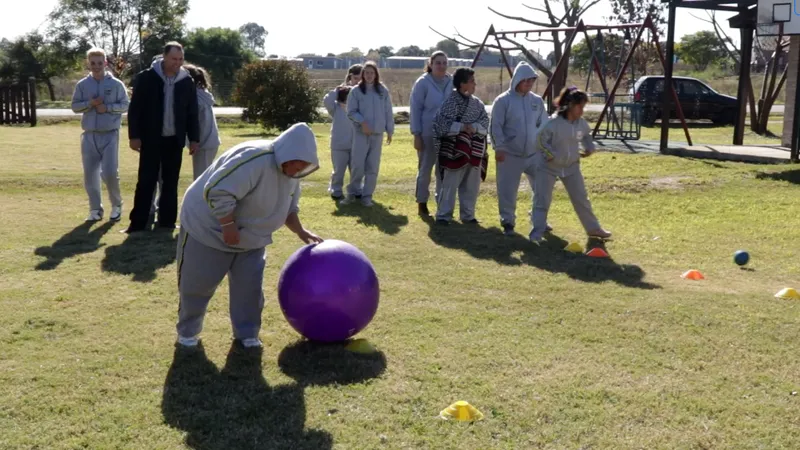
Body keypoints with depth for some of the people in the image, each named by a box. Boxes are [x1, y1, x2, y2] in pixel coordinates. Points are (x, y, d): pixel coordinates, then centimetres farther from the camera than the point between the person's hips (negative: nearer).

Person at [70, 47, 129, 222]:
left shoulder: (116, 84, -1)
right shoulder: (82, 85, 5)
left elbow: (125, 105, 0)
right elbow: (75, 106, 6)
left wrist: (107, 107, -14)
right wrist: (90, 103, -12)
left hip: (110, 134, -3)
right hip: (89, 135, 3)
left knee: (110, 173, -9)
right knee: (90, 174, 5)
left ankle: (116, 205, 14)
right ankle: (95, 209, 17)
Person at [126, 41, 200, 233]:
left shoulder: (187, 81, 2)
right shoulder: (146, 77, -6)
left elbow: (192, 112, 8)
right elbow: (135, 108, -4)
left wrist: (194, 138, 5)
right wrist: (134, 136, -9)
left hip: (175, 139, 3)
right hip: (151, 139, -2)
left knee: (171, 182, 7)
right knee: (146, 181, -1)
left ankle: (167, 221, 14)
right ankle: (138, 222, 3)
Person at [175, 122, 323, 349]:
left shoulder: (289, 171, -3)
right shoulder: (254, 159, -34)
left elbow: (288, 207, 12)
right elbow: (217, 191, -36)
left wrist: (300, 231, -2)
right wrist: (228, 226, -31)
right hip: (208, 228, -7)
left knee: (250, 286, 3)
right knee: (198, 284, 5)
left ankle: (246, 333, 18)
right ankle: (187, 331, 25)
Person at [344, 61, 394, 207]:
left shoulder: (383, 91, 4)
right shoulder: (356, 91, -2)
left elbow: (388, 112, 8)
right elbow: (351, 112, -2)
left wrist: (390, 131, 7)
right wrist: (362, 122, -16)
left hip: (378, 134, 2)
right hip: (360, 133, -2)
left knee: (373, 166, 4)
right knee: (357, 164, -5)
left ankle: (367, 195, 12)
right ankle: (352, 192, 10)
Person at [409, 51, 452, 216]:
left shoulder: (452, 83, 3)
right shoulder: (422, 83, -8)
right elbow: (415, 109, -7)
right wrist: (416, 134, -11)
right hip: (428, 134, -4)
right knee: (425, 169, 6)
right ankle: (422, 203, 17)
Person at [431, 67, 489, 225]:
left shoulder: (477, 103, 8)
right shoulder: (450, 102, -10)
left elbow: (485, 122, 4)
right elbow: (440, 124, -14)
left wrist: (474, 127, -16)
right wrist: (462, 127, -20)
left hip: (474, 150, 6)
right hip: (454, 150, -6)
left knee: (471, 185, 11)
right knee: (450, 184, -1)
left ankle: (468, 214, 23)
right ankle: (443, 215, 8)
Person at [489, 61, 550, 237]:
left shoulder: (537, 101, 6)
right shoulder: (503, 101, -8)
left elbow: (543, 125, 12)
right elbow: (495, 126, -8)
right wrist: (499, 147, -15)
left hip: (534, 154, 4)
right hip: (510, 155, -4)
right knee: (507, 191, -1)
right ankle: (508, 222, 14)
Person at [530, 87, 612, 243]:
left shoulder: (581, 123, -4)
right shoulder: (553, 122, -23)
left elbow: (586, 135, 17)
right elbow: (541, 140, -17)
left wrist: (589, 148, 1)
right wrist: (553, 155, -23)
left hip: (571, 166, 5)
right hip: (549, 166, -5)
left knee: (581, 199, 12)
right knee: (542, 201, -5)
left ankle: (593, 229, 25)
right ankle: (537, 234, 1)